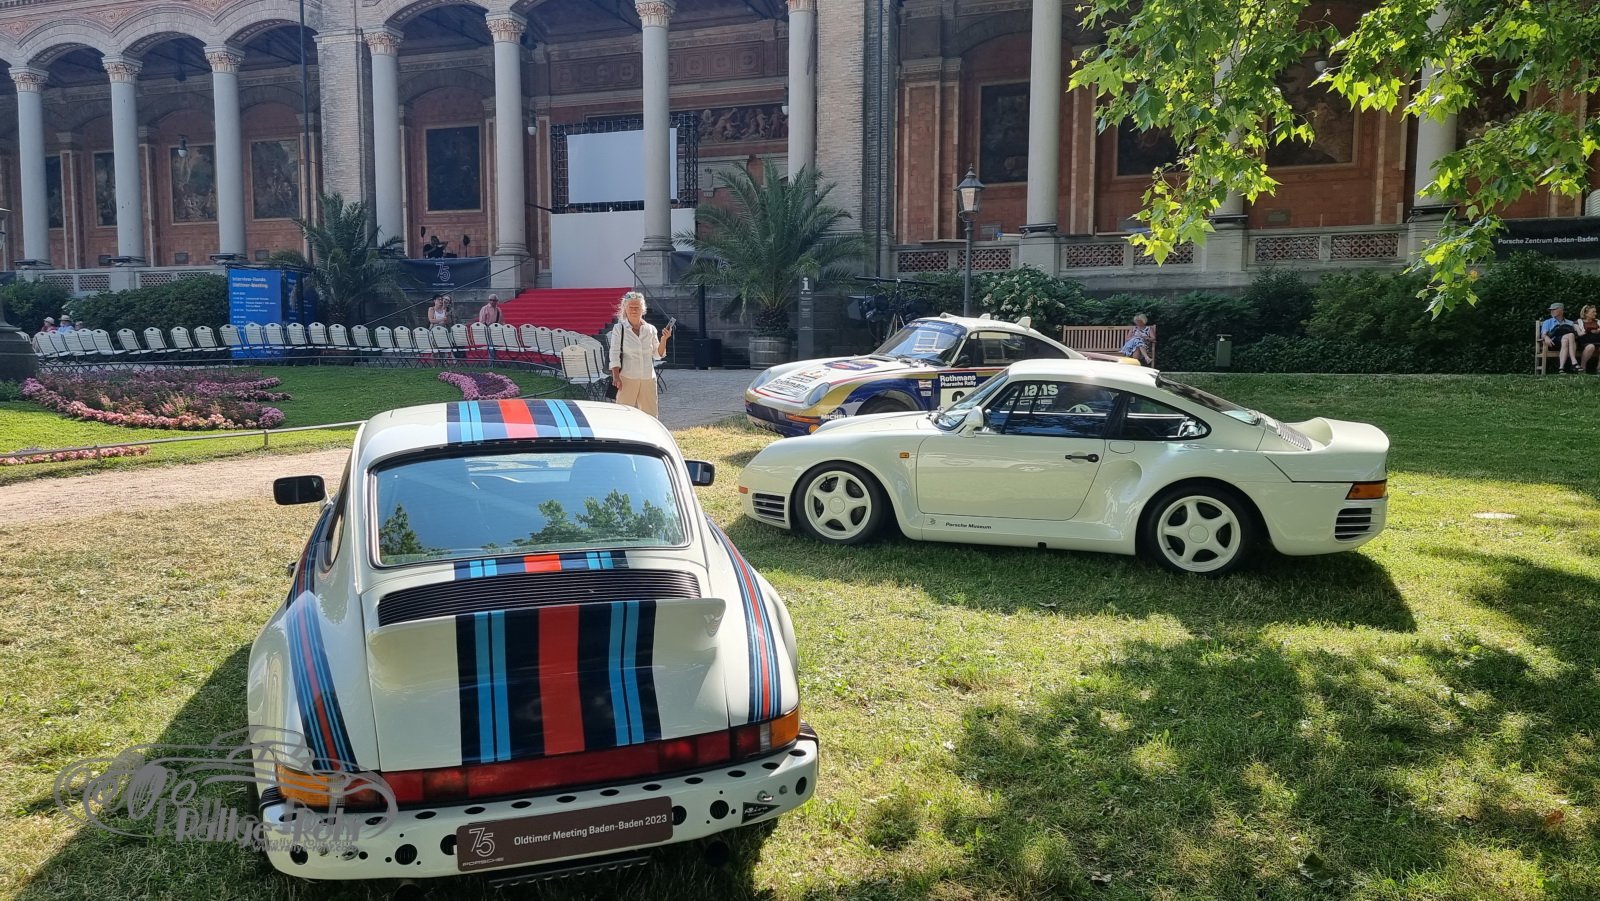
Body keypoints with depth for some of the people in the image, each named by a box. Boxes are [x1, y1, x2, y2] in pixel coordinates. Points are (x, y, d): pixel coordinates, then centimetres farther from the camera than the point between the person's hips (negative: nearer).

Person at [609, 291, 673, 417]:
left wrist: (663, 340, -6)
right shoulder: (619, 329, 1)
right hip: (627, 378, -3)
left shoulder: (650, 329, 9)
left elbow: (658, 355, 10)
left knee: (651, 415, 5)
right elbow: (614, 354, -3)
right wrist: (615, 377, -11)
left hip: (648, 378, 3)